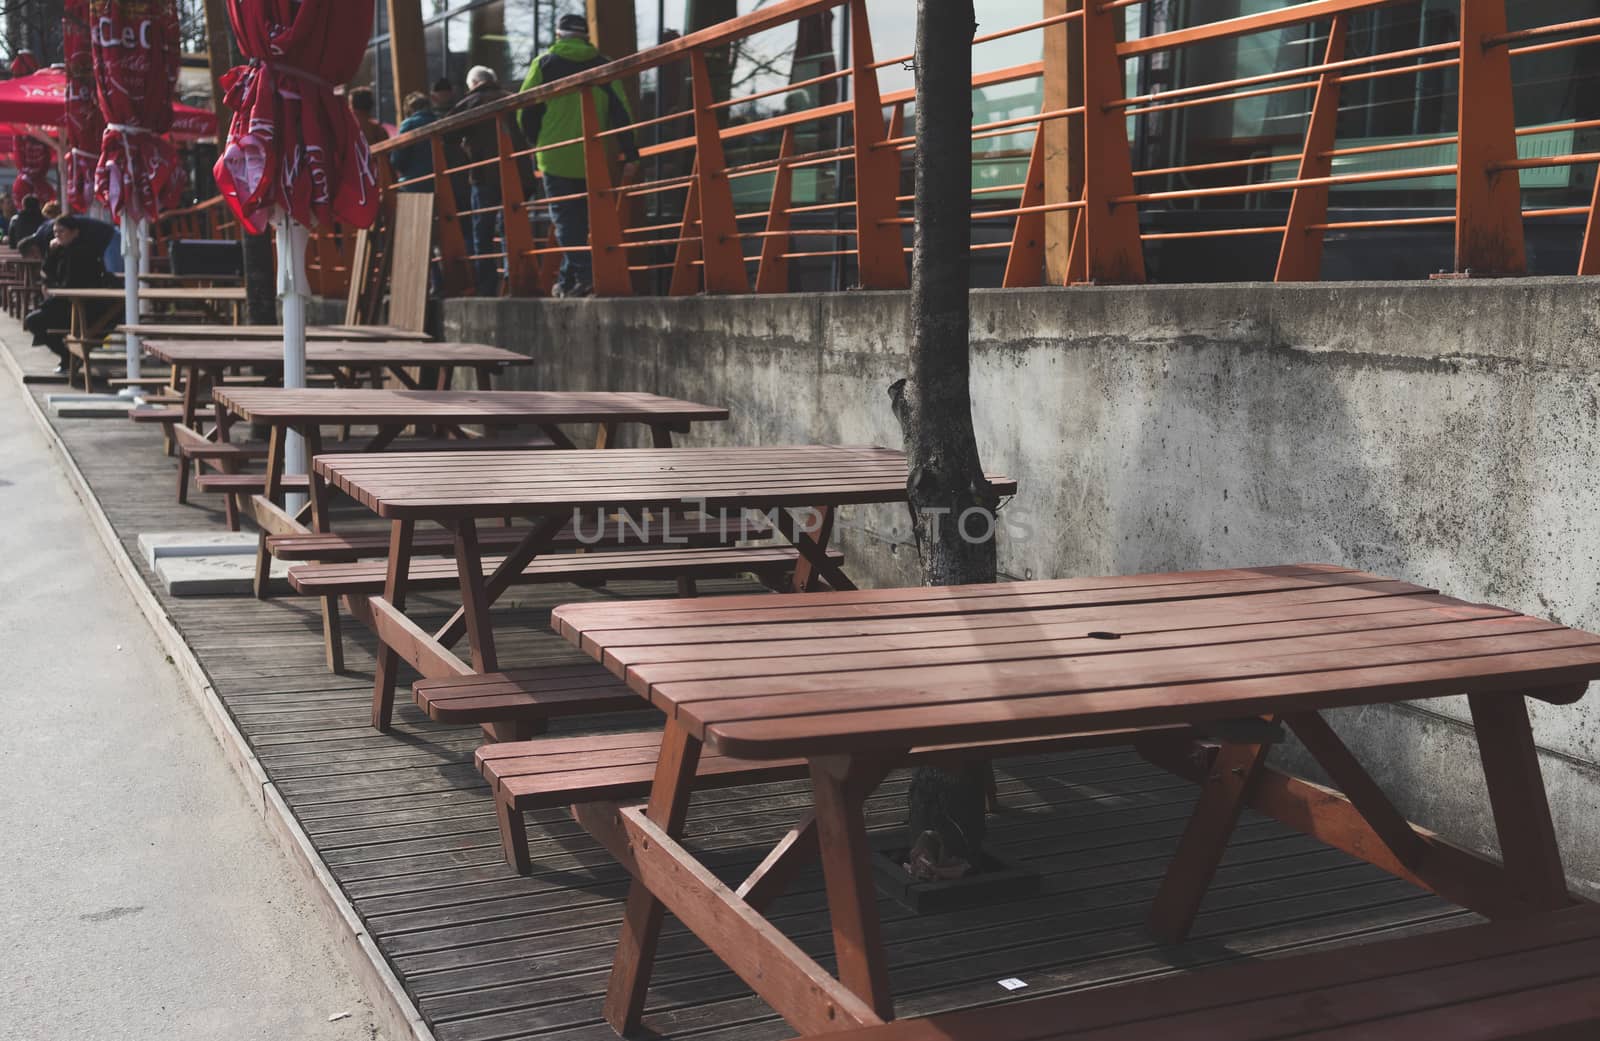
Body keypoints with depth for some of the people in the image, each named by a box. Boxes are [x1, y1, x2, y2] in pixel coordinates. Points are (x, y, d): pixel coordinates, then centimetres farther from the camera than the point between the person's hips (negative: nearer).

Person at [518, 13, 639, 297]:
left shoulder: (545, 64, 0)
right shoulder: (603, 65, 6)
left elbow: (525, 111, 1)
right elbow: (620, 111, -2)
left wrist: (537, 142, 19)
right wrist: (630, 155, -3)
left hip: (556, 158, -3)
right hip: (594, 160, 3)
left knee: (566, 221, -1)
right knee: (580, 220, 15)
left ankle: (585, 276, -17)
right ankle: (569, 280, 18)